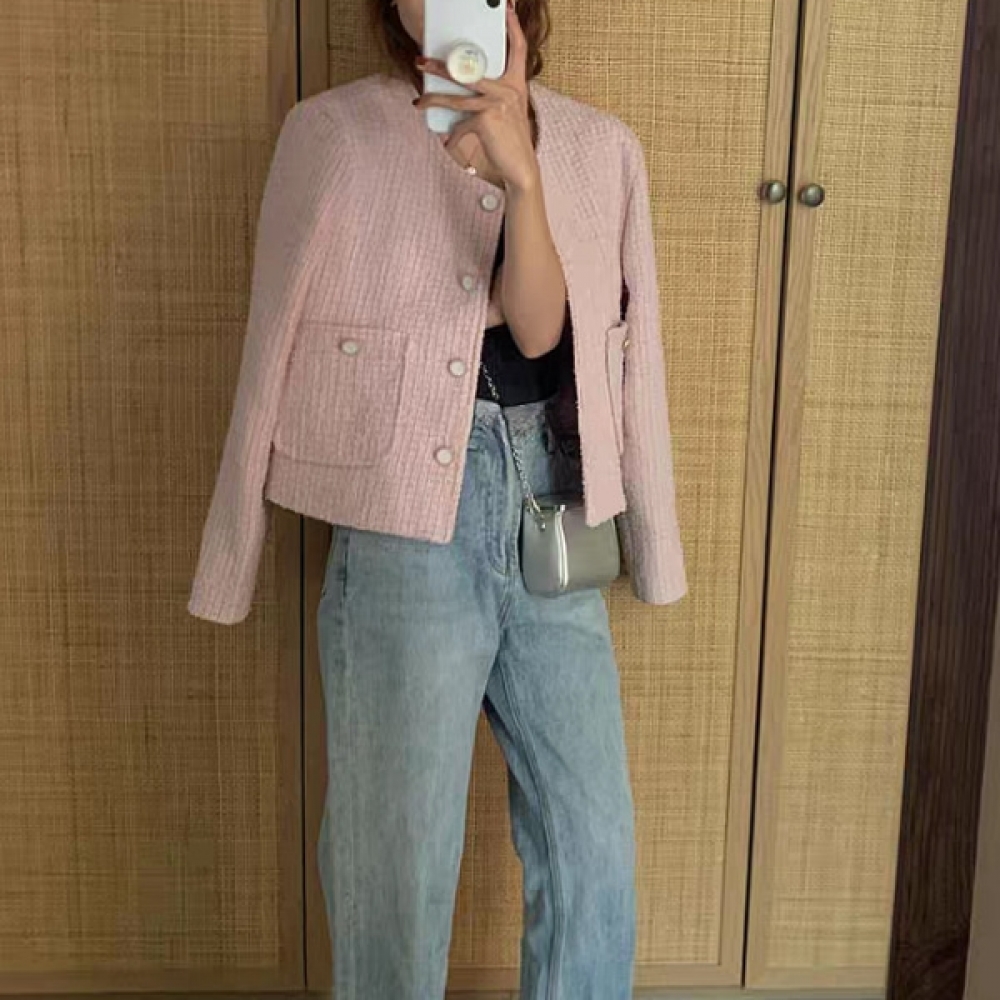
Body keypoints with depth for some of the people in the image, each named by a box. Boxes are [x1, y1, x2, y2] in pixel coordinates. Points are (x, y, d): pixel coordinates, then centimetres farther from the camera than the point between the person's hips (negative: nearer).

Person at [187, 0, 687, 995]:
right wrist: (233, 558, 4)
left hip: (552, 521, 3)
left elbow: (542, 333, -7)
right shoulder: (331, 133, -4)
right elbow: (276, 346, 0)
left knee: (595, 857, 12)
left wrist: (518, 174, -21)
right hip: (402, 532, -3)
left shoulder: (599, 148, 4)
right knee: (396, 858, 9)